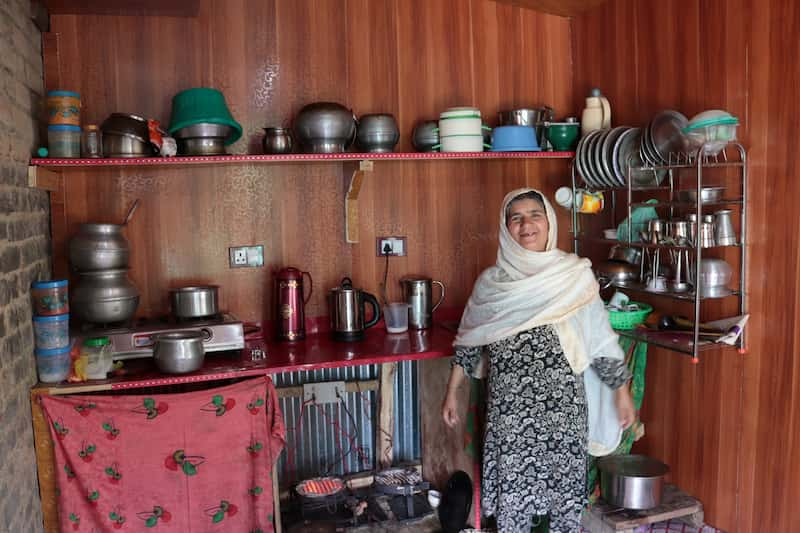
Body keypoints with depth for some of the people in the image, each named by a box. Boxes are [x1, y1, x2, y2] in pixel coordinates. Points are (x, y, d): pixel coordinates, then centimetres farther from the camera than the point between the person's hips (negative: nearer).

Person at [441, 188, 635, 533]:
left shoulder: (576, 276, -3)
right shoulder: (490, 282, 0)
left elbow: (601, 339, 1)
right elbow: (469, 343, 8)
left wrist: (622, 393, 2)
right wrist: (452, 393, 9)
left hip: (564, 405, 0)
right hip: (509, 408, 1)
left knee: (565, 490, 11)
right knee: (512, 493, 8)